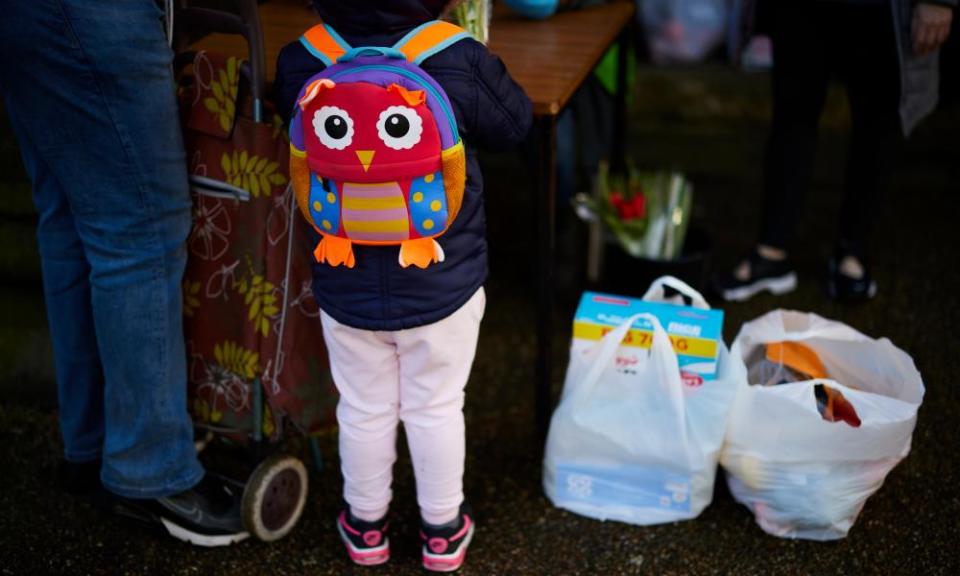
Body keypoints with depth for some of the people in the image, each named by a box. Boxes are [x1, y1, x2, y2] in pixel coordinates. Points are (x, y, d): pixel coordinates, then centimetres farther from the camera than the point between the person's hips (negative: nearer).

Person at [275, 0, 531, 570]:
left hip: (347, 290, 2)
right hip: (442, 288, -1)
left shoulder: (300, 65, -14)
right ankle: (443, 530, 33)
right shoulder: (459, 63, -20)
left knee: (365, 411, 18)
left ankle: (366, 524, 37)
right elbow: (515, 122, -1)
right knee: (437, 409, 16)